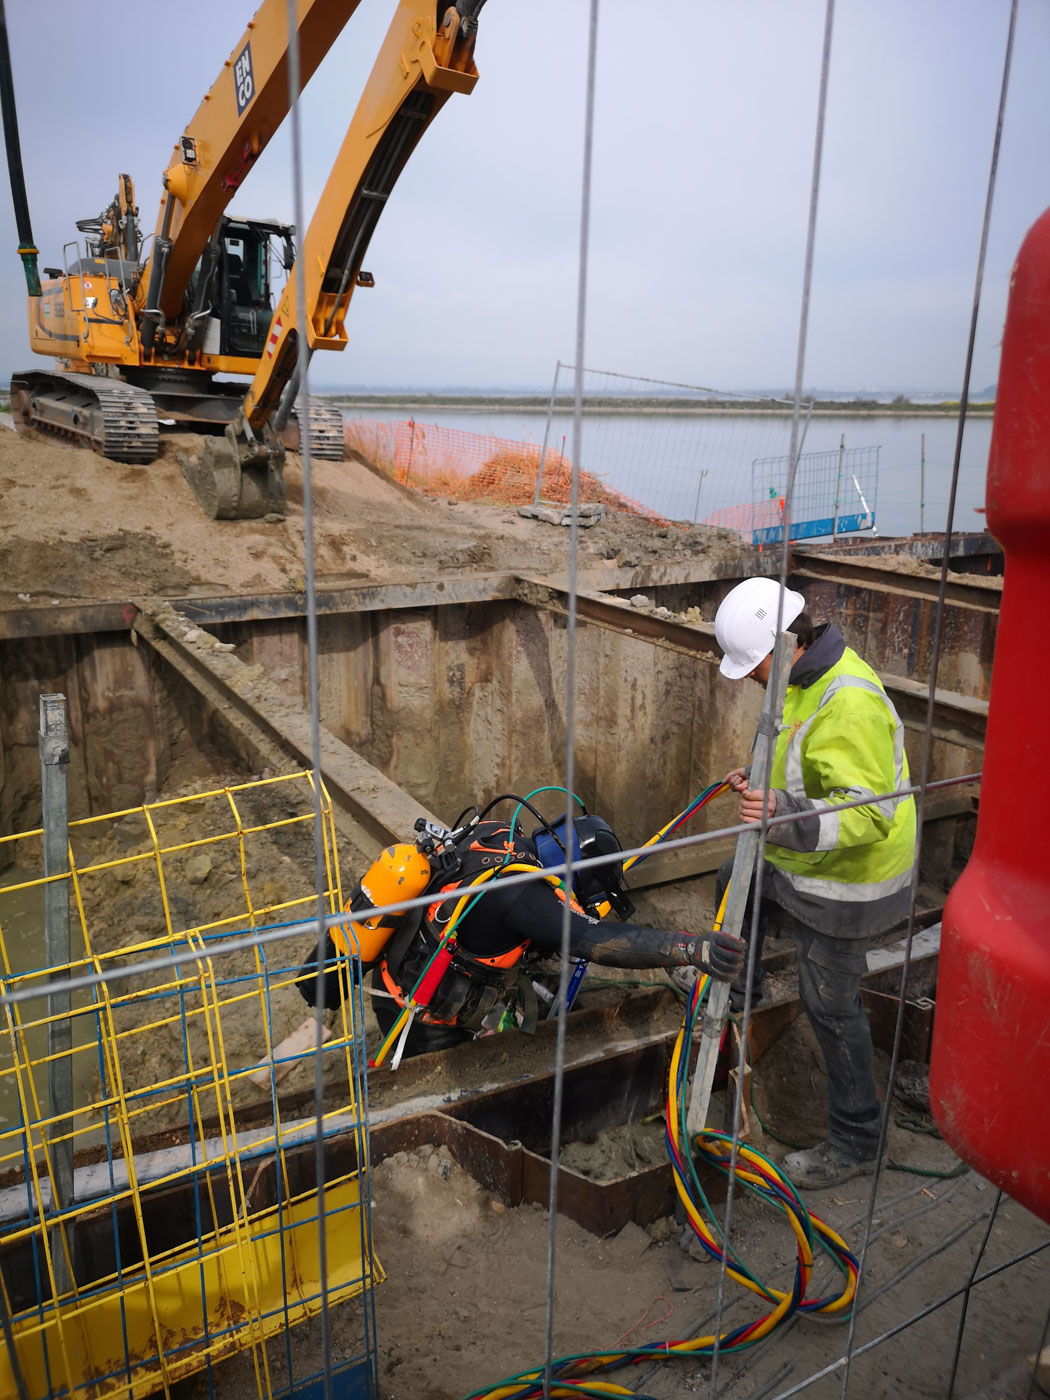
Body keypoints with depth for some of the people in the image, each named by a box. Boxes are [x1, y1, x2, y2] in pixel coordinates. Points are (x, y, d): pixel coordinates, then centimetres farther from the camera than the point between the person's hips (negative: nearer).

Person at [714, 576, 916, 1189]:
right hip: (805, 862, 10)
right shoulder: (808, 675, 1)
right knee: (735, 882, 28)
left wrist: (786, 814, -48)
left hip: (844, 883, -10)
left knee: (832, 1004, 2)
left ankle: (857, 1141, 21)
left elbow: (869, 811, -35)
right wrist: (762, 781, 6)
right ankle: (738, 991, 52)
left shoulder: (849, 704, -32)